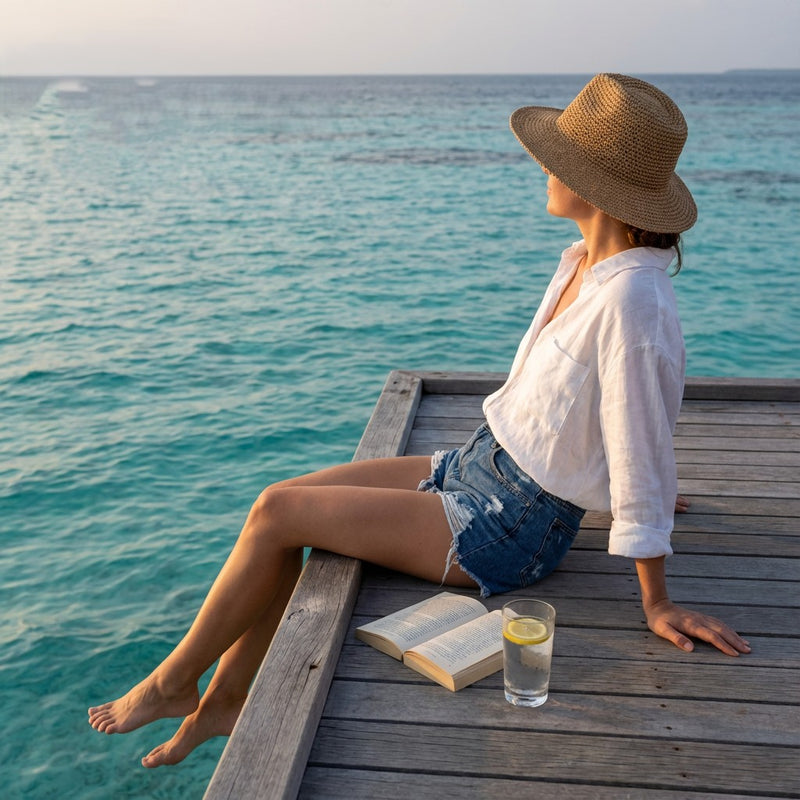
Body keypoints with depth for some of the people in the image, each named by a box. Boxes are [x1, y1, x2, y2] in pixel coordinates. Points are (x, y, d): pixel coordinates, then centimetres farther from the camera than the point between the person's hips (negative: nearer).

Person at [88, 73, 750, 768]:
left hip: (510, 531, -9)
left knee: (276, 514, -10)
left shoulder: (631, 300, -27)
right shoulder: (584, 263, 2)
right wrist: (643, 483, 27)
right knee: (282, 498, 2)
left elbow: (641, 454, -21)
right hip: (474, 470, 9)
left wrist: (657, 605, -12)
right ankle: (225, 702, 16)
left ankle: (173, 682, 14)